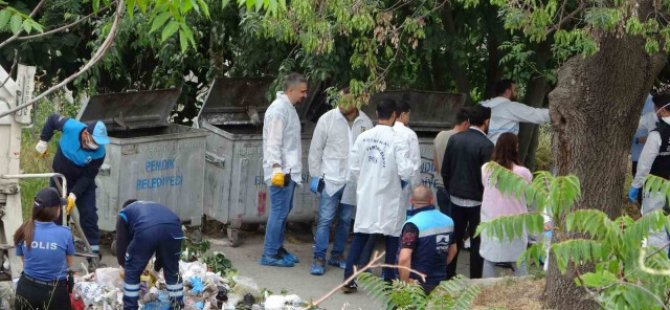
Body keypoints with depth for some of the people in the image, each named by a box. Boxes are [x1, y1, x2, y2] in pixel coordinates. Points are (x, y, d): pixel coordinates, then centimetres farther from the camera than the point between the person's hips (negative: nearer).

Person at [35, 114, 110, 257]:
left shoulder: (99, 153, -30)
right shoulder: (71, 127, -32)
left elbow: (87, 177, -24)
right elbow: (52, 119, -11)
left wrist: (74, 195, -30)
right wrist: (43, 141, -9)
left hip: (83, 182, -1)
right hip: (60, 177, 1)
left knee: (88, 213, -8)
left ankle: (93, 247, 0)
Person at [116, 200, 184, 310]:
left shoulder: (124, 213, 35)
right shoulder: (156, 207, 47)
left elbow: (121, 246, 30)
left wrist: (125, 264, 47)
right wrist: (156, 268, 57)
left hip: (146, 230, -4)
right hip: (173, 228, 4)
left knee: (132, 272, 19)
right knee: (172, 271, 27)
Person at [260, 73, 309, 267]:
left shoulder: (289, 108, 15)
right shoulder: (278, 109, -15)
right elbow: (273, 142, -19)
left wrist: (286, 169, 20)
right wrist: (277, 169, -24)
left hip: (289, 170, 10)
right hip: (281, 171, -10)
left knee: (284, 211, 15)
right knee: (279, 212, -7)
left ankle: (278, 248, 24)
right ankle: (269, 255, -2)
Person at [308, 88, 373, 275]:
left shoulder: (365, 122, 0)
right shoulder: (327, 119, -5)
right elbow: (316, 149, -1)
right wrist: (315, 176, -3)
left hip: (353, 181, 3)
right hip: (331, 179, -3)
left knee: (345, 221, 12)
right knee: (325, 219, -5)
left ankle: (337, 255, 24)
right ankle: (319, 258, 1)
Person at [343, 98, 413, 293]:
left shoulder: (363, 137, -2)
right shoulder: (397, 141, -15)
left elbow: (353, 168, 2)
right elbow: (406, 171, -19)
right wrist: (403, 180, 3)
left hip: (366, 196, 4)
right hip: (389, 198, -4)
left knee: (360, 237, 11)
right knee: (392, 238, 11)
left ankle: (348, 279, 7)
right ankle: (389, 281, 13)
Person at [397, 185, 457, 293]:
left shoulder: (414, 224, -19)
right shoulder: (448, 221, 4)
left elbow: (404, 259, -28)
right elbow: (453, 250, 19)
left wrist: (405, 284, -18)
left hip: (416, 283, -7)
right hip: (439, 283, 7)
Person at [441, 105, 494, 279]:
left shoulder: (454, 139, 1)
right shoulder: (486, 145, -16)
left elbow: (445, 170, 6)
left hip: (456, 198, 5)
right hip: (476, 201, -5)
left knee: (455, 239, 13)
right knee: (476, 242, 4)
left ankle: (448, 276, 18)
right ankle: (475, 280, 7)